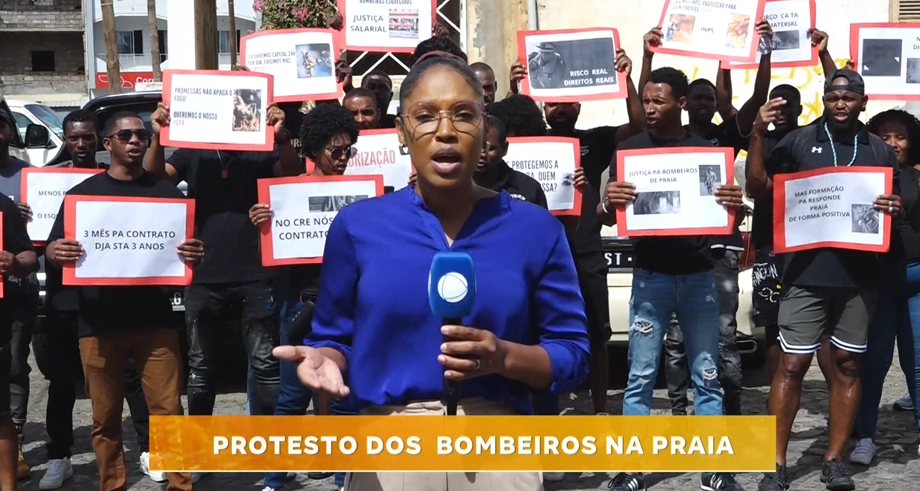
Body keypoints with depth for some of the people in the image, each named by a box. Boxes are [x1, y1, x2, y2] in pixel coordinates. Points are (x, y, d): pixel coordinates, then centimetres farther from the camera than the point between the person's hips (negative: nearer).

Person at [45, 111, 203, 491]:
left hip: (154, 319, 0)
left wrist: (194, 254, -15)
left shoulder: (166, 191, 8)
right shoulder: (83, 191, 8)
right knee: (106, 418, 7)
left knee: (168, 411, -3)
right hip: (98, 322, 1)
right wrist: (57, 252, -18)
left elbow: (186, 247, 10)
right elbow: (52, 248, 7)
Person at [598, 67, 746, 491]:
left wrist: (735, 205, -17)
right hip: (650, 275, -1)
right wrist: (608, 204, -22)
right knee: (640, 377, 0)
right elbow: (607, 219, 2)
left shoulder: (705, 149, 4)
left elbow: (725, 214, 7)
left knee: (707, 375, 5)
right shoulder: (629, 149, 1)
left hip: (698, 275, 1)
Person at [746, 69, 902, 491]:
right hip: (807, 272, -2)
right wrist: (759, 134, -13)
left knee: (847, 364, 8)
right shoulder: (800, 141, 2)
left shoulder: (880, 151, 9)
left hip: (859, 275, 3)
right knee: (792, 365, -3)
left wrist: (895, 208, -8)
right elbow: (758, 185, -3)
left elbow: (896, 205, 16)